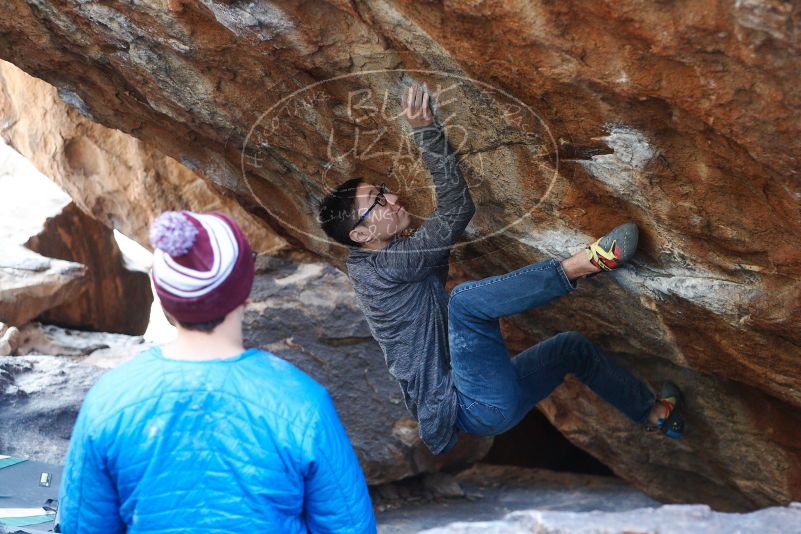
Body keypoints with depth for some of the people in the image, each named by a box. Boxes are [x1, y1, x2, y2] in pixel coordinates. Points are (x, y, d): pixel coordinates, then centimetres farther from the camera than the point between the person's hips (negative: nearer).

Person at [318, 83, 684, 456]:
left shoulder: (373, 266, 13)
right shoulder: (381, 268, -17)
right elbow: (456, 210, -23)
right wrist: (425, 130, -24)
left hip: (484, 400, 10)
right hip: (477, 407, -10)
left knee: (572, 345, 24)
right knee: (466, 297, -33)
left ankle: (654, 413, 38)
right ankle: (578, 266, -21)